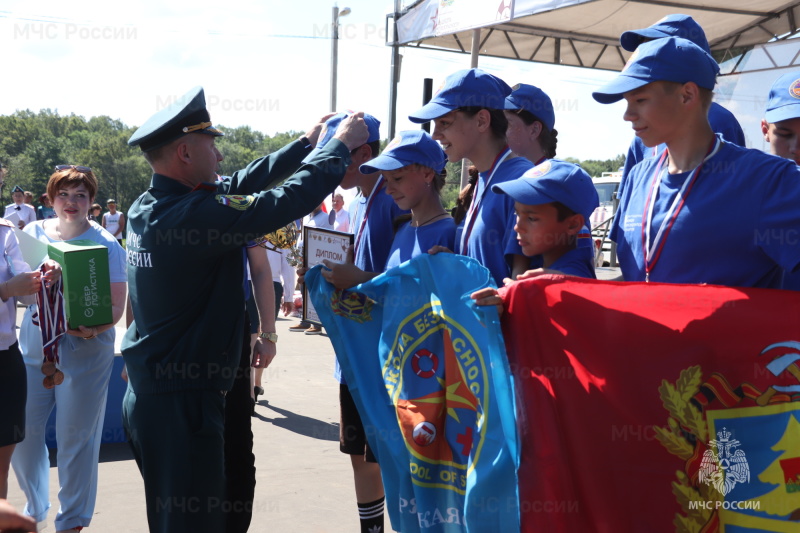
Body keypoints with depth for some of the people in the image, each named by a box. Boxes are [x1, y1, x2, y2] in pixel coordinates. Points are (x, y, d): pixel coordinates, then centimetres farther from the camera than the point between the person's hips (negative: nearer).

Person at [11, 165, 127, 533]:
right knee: (21, 431, 7)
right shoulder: (32, 234, 6)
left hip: (84, 353, -4)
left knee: (75, 438, 3)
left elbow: (117, 304, -7)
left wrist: (93, 329, -26)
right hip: (33, 348, 4)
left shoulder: (105, 244, -5)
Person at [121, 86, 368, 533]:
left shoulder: (147, 208, 5)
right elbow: (290, 199, -18)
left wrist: (308, 143, 19)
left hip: (147, 397, 9)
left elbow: (239, 184, 13)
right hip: (183, 407, -9)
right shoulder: (194, 213, -23)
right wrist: (341, 145, -2)